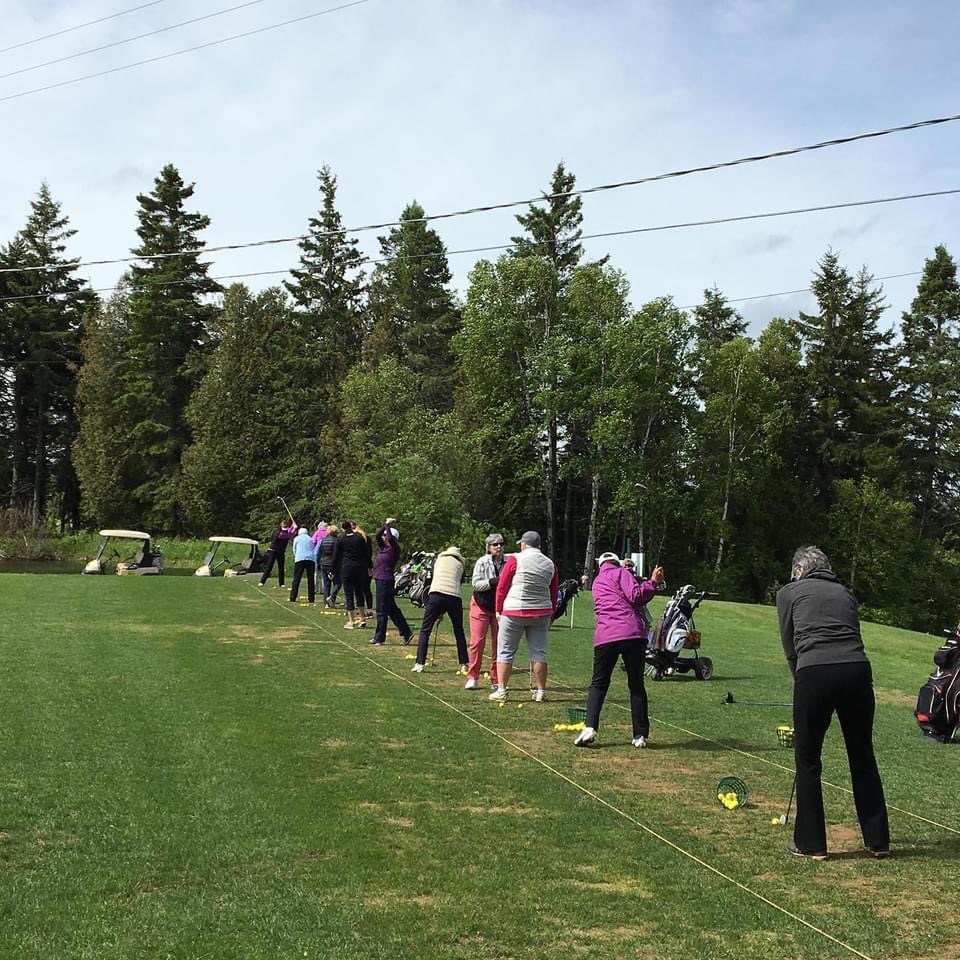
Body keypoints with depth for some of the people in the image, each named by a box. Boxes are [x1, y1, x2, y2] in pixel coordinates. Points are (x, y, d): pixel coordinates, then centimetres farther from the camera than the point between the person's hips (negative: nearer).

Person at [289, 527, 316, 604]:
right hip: (311, 559, 2)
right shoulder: (310, 539, 16)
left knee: (296, 579, -1)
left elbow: (294, 550, 18)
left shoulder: (297, 538, 12)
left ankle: (293, 598, -5)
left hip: (300, 559, -2)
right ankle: (311, 598, 4)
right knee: (311, 580, 6)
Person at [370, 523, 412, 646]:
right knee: (392, 609, 13)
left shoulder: (394, 549, -9)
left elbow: (390, 538, -24)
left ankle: (379, 637, 5)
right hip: (380, 580, 9)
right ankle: (406, 633, 18)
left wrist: (388, 526, -13)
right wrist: (385, 524, -2)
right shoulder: (382, 547, 12)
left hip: (386, 581, -9)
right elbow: (378, 534, 5)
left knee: (382, 610, -2)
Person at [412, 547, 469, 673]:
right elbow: (460, 582, 17)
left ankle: (419, 664, 0)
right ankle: (464, 665, 17)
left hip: (436, 595, -1)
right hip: (454, 597, 1)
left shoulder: (438, 559, 22)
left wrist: (440, 611, 29)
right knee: (459, 631, 17)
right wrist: (443, 611, 20)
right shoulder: (460, 565, 22)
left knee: (425, 630, 7)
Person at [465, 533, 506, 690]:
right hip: (481, 606, -2)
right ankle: (472, 677, 8)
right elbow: (475, 583, -13)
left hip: (500, 608, 2)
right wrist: (492, 582, -26)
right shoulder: (482, 562, -8)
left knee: (498, 643, 4)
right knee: (477, 641, -3)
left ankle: (495, 679, 14)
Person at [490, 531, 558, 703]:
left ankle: (502, 690, 6)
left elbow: (501, 587, -4)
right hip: (541, 613, 3)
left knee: (505, 651, 6)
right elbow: (554, 593, 10)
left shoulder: (515, 559, -7)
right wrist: (549, 616, 18)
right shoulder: (550, 564, 5)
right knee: (539, 652, 8)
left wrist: (499, 610, 7)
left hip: (514, 612, -3)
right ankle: (541, 692, 9)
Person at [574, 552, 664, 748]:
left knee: (598, 683, 11)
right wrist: (653, 582, 1)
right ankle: (640, 735, 8)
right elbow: (635, 596, -7)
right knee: (636, 685, 6)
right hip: (633, 634, -4)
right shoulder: (621, 573, 7)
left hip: (604, 636, 4)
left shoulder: (597, 582, 26)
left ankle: (590, 728, -7)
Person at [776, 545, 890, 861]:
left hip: (814, 673, -4)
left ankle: (811, 843, 17)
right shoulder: (845, 592, 25)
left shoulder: (788, 592, 14)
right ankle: (878, 840, 28)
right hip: (857, 669, 4)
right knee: (862, 756, 18)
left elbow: (790, 646, 13)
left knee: (808, 759, 11)